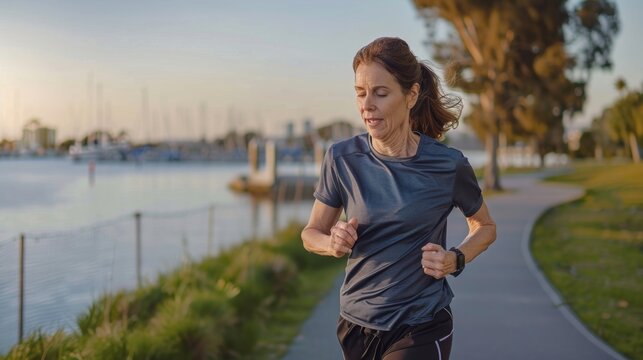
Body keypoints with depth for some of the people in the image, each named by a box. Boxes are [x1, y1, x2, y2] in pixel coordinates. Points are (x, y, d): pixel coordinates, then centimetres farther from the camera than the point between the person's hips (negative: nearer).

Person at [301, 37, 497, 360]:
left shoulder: (448, 165, -11)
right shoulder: (342, 158, -6)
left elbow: (485, 227, 7)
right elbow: (311, 233, 5)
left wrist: (455, 260, -12)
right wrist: (334, 244, -17)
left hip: (421, 330, -3)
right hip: (355, 324, 3)